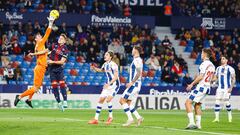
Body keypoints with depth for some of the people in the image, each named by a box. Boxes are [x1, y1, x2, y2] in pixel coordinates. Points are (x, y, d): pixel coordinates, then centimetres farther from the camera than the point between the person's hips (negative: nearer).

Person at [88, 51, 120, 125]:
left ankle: (110, 116, -2)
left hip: (115, 84, -8)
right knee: (100, 100, 3)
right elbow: (101, 70, 29)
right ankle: (96, 119, 7)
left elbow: (116, 76, -21)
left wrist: (109, 84, -28)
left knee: (108, 99, -21)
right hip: (108, 84, 8)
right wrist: (94, 68, 10)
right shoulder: (105, 64, 7)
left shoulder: (113, 65, -17)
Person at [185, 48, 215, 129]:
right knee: (197, 105, 18)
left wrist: (192, 84, -12)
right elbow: (212, 78, 18)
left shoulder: (204, 64, -13)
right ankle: (198, 124, 16)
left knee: (188, 102, -9)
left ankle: (191, 123, -18)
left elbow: (200, 77, -18)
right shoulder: (212, 65, 13)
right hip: (207, 87, 9)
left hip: (201, 86, -9)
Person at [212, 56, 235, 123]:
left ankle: (230, 116, 17)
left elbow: (233, 78, -3)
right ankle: (217, 118, -4)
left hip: (227, 88, -5)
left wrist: (231, 87, -11)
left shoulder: (230, 68, -4)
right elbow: (216, 77, 19)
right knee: (217, 101, -5)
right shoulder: (218, 68, 13)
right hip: (219, 88, 5)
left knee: (226, 102, -5)